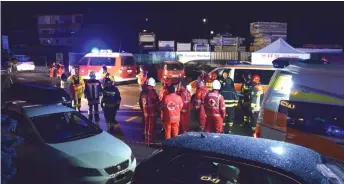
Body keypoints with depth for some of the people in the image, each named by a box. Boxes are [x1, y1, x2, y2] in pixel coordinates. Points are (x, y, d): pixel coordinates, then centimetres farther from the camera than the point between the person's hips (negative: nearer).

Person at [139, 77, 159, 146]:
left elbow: (140, 102, 10)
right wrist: (157, 109, 2)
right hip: (152, 112, -7)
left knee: (146, 126, 19)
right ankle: (150, 142, 8)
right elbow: (157, 102, -15)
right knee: (151, 127, 2)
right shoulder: (152, 92, -21)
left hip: (145, 112, 7)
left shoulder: (142, 92, 2)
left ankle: (146, 140, 32)